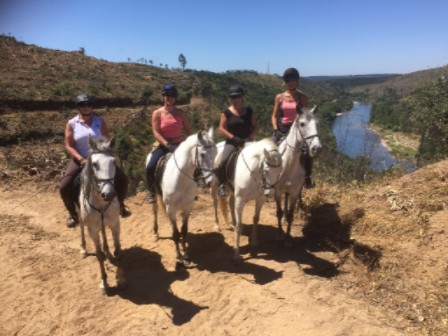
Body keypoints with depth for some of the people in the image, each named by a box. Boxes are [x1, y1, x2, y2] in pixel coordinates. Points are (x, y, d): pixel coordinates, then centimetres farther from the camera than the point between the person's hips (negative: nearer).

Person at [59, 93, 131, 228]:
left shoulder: (99, 121, -1)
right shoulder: (72, 124, -4)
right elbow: (69, 146, -6)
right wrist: (81, 159, -20)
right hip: (80, 160, -1)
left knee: (122, 179, -9)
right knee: (64, 187, -18)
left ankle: (120, 205, 18)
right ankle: (72, 213, 9)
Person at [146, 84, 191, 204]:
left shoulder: (181, 113, 5)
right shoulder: (157, 113, -3)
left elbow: (187, 131, 10)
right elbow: (156, 133, -11)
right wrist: (167, 145, -23)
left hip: (178, 144, 2)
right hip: (162, 145, -2)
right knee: (150, 167, -22)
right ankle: (151, 191, 5)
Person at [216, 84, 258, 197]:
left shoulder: (249, 111, 8)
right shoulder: (227, 112, -1)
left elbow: (255, 127, 10)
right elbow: (221, 128, -6)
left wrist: (250, 137, -9)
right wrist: (233, 138, -17)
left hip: (247, 142, 3)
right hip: (232, 142, -3)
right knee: (222, 161, -27)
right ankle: (221, 185, -6)